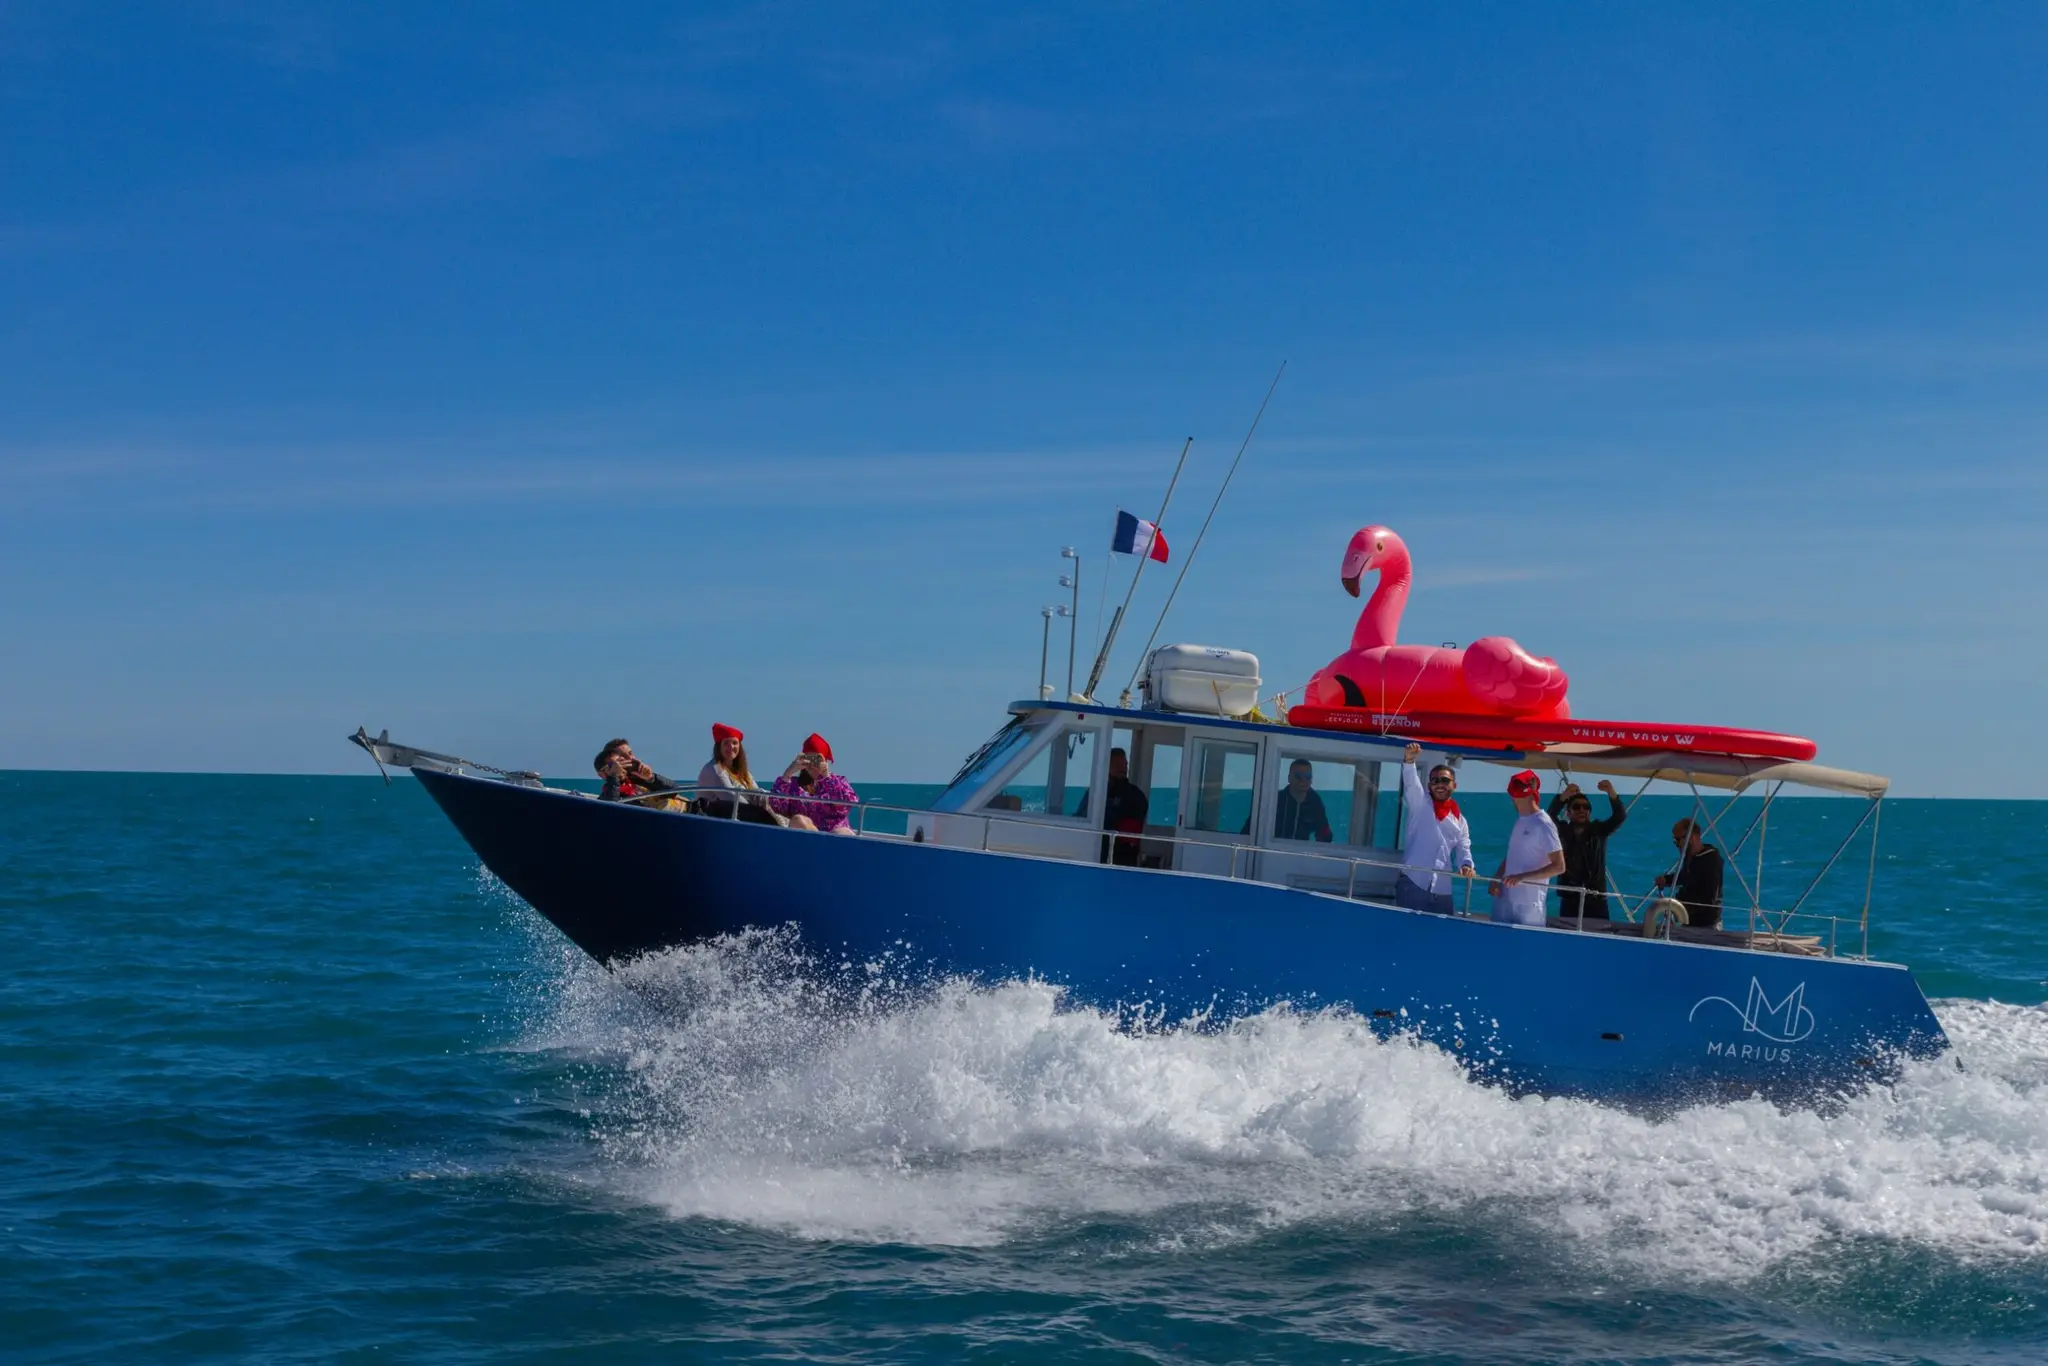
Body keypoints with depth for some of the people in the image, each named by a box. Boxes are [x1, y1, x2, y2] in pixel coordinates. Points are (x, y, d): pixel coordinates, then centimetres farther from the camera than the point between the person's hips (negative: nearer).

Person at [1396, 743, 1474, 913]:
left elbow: (1463, 849, 14)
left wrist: (1466, 865, -10)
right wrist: (1409, 760, -32)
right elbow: (1411, 783, -12)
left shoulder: (1460, 820, 18)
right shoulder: (1420, 802, 7)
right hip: (1412, 882, -4)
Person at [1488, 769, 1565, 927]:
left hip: (1528, 904, -7)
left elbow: (1559, 866, -15)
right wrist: (1496, 879, 5)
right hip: (1505, 899, 7)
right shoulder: (1520, 822, 13)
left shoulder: (1543, 825, -12)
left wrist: (1522, 877, -22)